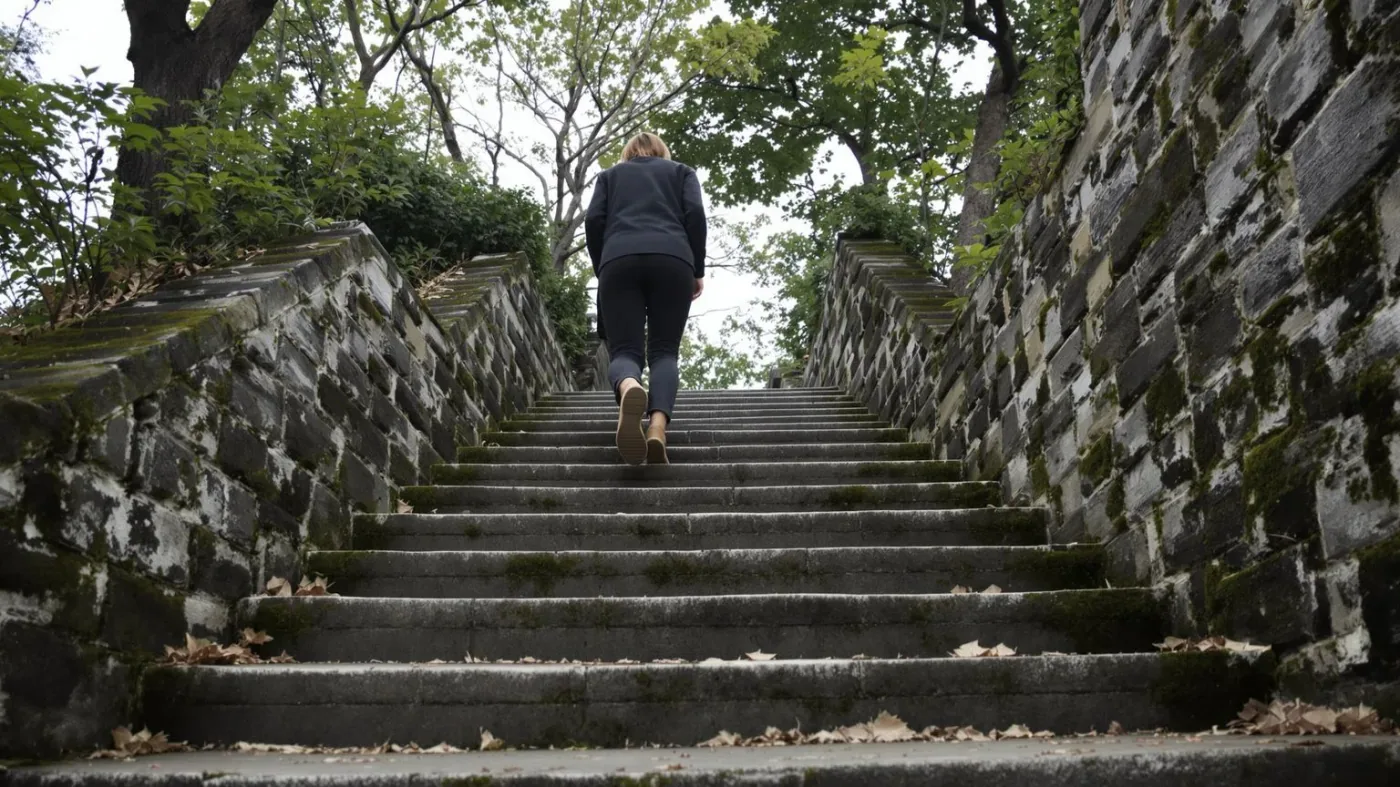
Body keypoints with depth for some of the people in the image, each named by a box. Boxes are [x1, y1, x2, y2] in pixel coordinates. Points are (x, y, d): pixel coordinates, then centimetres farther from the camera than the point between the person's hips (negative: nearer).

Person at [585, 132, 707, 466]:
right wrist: (698, 270, 14)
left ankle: (629, 388, -42)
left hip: (619, 261, 0)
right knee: (664, 351, 2)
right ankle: (658, 428, -27)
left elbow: (593, 221, 14)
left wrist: (600, 272, 23)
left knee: (624, 350, -3)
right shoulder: (681, 171, 28)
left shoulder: (610, 174, 29)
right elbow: (695, 214, 10)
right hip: (672, 260, 0)